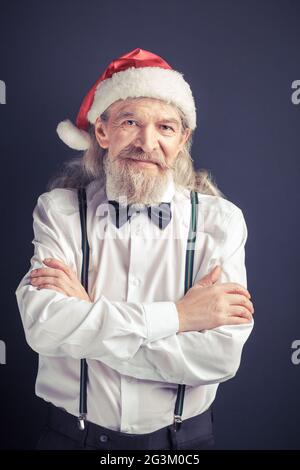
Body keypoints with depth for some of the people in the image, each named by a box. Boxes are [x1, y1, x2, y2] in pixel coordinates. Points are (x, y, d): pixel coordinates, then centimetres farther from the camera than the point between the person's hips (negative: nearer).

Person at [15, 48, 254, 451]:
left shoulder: (220, 220, -11)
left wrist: (88, 313, -21)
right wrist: (176, 315, -22)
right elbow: (42, 324, -23)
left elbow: (222, 355, -20)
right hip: (72, 435, 1)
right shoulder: (59, 210, -9)